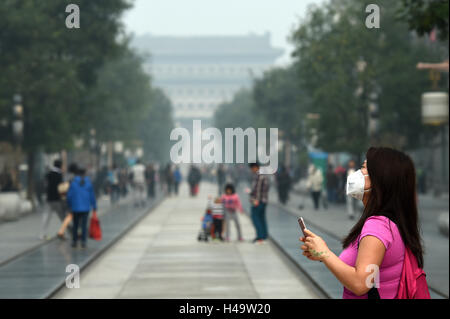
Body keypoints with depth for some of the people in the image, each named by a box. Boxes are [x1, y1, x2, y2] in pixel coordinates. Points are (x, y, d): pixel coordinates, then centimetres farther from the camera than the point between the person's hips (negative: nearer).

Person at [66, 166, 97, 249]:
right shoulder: (88, 183, -3)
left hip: (75, 208, 0)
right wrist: (94, 206, 11)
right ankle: (83, 242, -2)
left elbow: (69, 195, -3)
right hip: (86, 207, 0)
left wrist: (70, 205, 13)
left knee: (75, 225, 11)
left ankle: (74, 242, 11)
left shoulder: (73, 183, -6)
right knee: (84, 225, 3)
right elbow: (92, 195, 1)